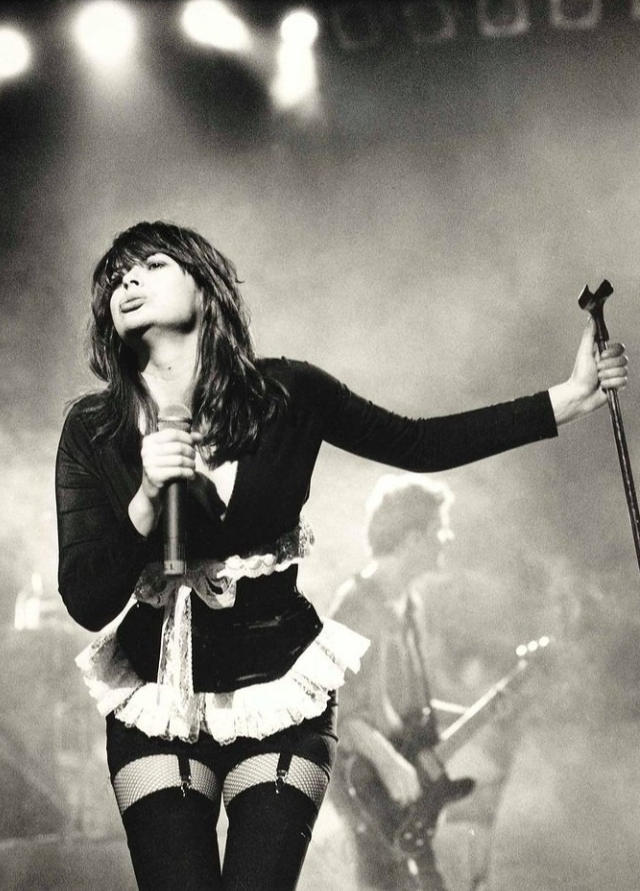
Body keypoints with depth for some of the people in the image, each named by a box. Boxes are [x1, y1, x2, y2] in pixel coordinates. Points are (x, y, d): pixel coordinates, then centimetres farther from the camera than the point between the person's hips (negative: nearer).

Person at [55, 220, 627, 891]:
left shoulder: (286, 395, -7)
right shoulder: (93, 430, -8)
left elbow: (419, 445, 4)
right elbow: (86, 603, -11)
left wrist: (567, 400, 0)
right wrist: (146, 498, -27)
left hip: (280, 688, 0)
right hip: (157, 703, 0)